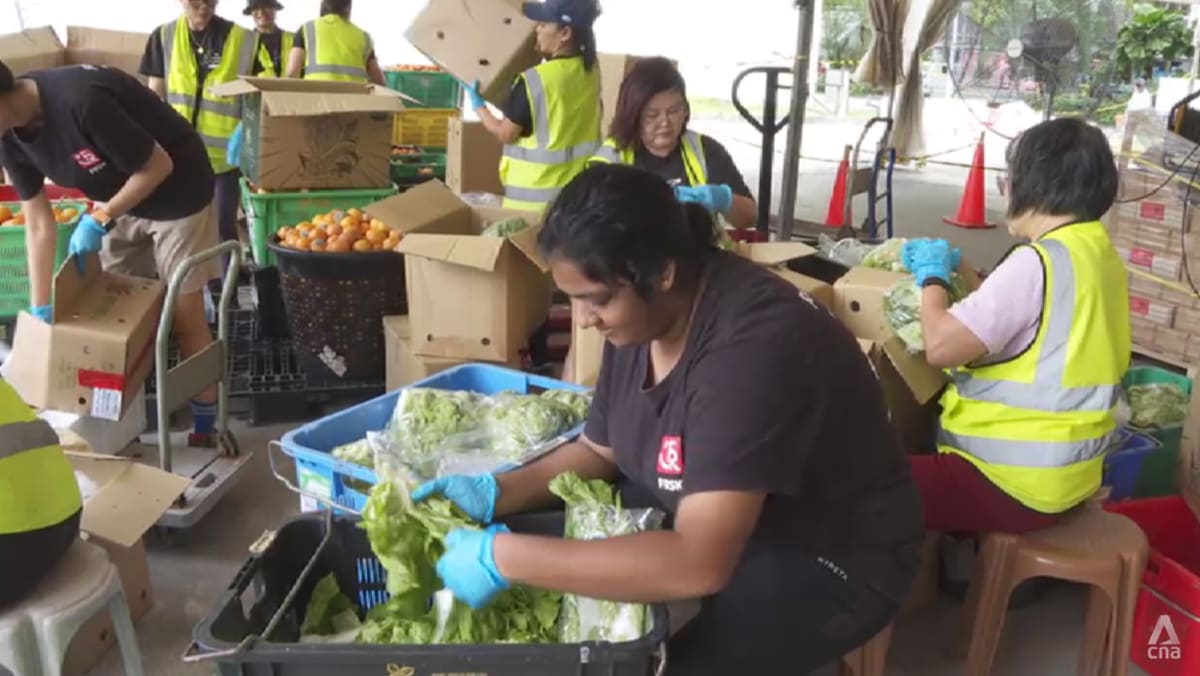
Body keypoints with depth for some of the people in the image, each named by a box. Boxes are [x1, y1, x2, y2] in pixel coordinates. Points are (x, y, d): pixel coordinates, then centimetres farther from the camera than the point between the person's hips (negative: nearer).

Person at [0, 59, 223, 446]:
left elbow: (159, 165, -24)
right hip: (118, 200, 7)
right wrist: (40, 308, -7)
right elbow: (38, 225, -5)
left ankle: (205, 432, 12)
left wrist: (99, 219, -20)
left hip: (175, 194, -7)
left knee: (185, 317, -1)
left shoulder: (81, 101, -35)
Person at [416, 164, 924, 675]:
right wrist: (497, 493, -10)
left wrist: (505, 558, -36)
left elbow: (700, 564, -40)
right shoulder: (641, 313, -7)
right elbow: (599, 450, 7)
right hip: (706, 517, 8)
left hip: (827, 560, -7)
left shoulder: (753, 344, -34)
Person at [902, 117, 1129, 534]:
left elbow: (941, 346, -23)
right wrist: (954, 272, 13)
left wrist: (932, 277, -6)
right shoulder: (1100, 257, 6)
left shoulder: (1037, 263, -22)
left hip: (1014, 484, -10)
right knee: (915, 462, 26)